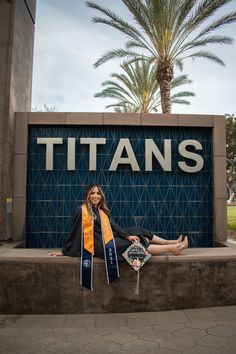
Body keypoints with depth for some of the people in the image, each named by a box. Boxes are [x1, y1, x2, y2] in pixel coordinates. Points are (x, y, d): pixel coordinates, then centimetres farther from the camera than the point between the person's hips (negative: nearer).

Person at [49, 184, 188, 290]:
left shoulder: (102, 211, 15)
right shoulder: (83, 211, -8)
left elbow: (114, 226, 7)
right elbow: (75, 233, -6)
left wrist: (128, 236, -7)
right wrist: (65, 251, -4)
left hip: (110, 240, 8)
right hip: (100, 245, -8)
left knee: (137, 231, 0)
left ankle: (173, 243, 3)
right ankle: (172, 248, -4)